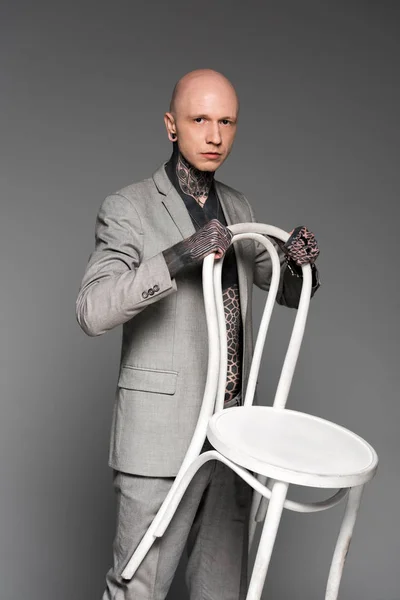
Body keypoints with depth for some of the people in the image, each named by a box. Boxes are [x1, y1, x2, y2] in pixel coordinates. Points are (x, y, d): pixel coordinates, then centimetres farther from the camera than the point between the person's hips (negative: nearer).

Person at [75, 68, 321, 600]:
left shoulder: (237, 209, 10)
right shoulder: (127, 209, -9)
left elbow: (290, 293, 14)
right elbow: (93, 312, -22)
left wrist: (301, 262, -9)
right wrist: (176, 259, -34)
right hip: (160, 436, -5)